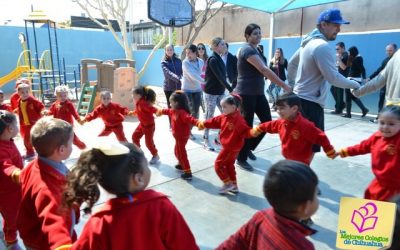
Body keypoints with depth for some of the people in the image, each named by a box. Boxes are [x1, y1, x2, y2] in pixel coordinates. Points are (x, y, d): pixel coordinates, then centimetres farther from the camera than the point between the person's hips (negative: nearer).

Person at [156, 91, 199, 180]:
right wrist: (161, 111, 45)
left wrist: (197, 122, -63)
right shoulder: (174, 111, 4)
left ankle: (188, 172, 1)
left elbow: (189, 118, -45)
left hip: (182, 136, -10)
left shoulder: (182, 113, -28)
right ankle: (181, 164, 48)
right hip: (178, 136, 10)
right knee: (177, 151, 27)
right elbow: (168, 111, 26)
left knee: (181, 153, -4)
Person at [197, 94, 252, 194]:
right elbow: (214, 121, 14)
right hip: (228, 146, 10)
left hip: (231, 148, -10)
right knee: (229, 165, 20)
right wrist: (203, 124, 21)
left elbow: (246, 131, -32)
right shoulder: (224, 117, 2)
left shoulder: (238, 119, -26)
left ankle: (228, 184, 10)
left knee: (218, 164, -1)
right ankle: (234, 186, 32)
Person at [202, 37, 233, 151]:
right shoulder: (212, 59, -15)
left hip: (220, 92, 8)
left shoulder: (219, 58, 11)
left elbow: (222, 77, 12)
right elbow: (219, 77, -22)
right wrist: (231, 90, -25)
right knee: (209, 116, 0)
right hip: (211, 93, -8)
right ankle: (206, 140, 12)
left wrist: (227, 89, 8)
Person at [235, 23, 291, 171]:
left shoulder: (254, 50, 16)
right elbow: (264, 70, -26)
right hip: (246, 93, -9)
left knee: (267, 122, 7)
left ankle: (249, 147, 27)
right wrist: (284, 86, -28)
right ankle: (241, 159, 14)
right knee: (247, 126, -2)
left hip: (258, 92, 9)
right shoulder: (248, 50, -16)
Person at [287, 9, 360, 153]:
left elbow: (291, 64, 22)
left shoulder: (309, 43, 12)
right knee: (310, 145, -5)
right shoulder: (322, 46, -19)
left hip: (301, 98, 11)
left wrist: (291, 84, 30)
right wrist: (354, 84, -7)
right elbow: (333, 77, -22)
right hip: (310, 102, -11)